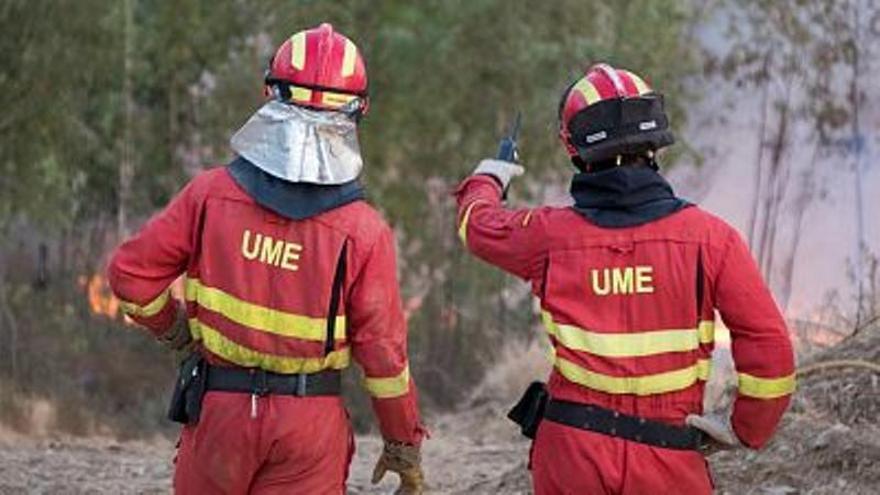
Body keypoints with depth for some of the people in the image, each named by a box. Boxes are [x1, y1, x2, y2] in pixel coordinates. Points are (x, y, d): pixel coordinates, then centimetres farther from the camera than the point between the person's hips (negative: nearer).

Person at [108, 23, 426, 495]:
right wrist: (404, 444, 6)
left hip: (218, 405, 1)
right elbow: (382, 351, -7)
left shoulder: (212, 193, -7)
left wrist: (171, 326, 17)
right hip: (310, 422, -1)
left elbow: (131, 273, -3)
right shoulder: (364, 231, -10)